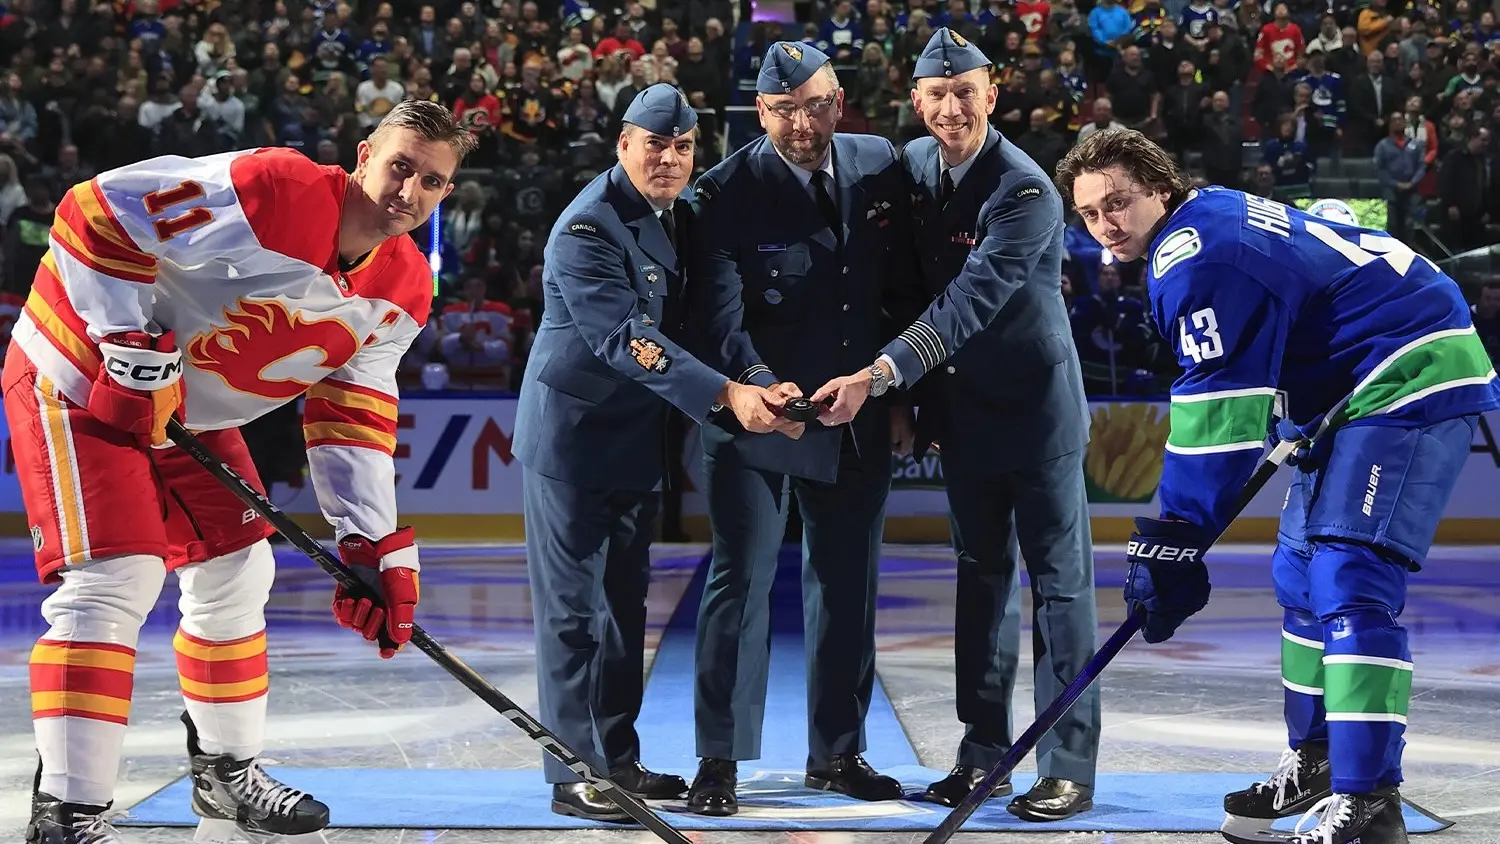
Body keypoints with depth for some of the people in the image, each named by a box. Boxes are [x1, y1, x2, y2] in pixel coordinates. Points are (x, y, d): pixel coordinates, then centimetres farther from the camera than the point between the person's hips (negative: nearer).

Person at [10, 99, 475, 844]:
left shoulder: (403, 292, -3)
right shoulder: (276, 189, -28)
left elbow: (351, 419, 1)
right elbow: (96, 213, -27)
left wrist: (373, 545, -7)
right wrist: (134, 349, -27)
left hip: (190, 410, 9)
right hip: (82, 378, -9)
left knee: (237, 575, 14)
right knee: (116, 582, -18)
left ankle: (226, 770, 34)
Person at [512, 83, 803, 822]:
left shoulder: (681, 215, 7)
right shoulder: (587, 228, -19)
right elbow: (630, 342, -27)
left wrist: (767, 383, -5)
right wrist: (726, 395, -35)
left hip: (636, 438, 8)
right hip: (570, 435, -8)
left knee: (624, 603, 13)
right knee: (574, 608, -3)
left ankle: (618, 760, 21)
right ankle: (575, 775, 0)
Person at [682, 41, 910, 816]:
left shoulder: (881, 168, 0)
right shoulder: (728, 192, -13)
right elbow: (720, 313, -22)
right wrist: (758, 381, -39)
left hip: (857, 418, 5)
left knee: (847, 584, 12)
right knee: (740, 580, -5)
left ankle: (837, 752, 24)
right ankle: (719, 761, 1)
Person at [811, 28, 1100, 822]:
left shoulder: (1025, 191, -20)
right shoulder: (913, 165, 2)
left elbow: (968, 302, -28)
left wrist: (878, 376, -34)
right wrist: (910, 400, 8)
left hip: (1034, 402, -7)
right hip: (960, 404, 7)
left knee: (1057, 579, -2)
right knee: (981, 575, 12)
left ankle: (1069, 766, 1)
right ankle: (984, 750, 20)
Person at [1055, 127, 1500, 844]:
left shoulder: (1195, 257, -20)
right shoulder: (1209, 219, 13)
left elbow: (1217, 412, -25)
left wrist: (1170, 543, -25)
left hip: (1413, 376, -11)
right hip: (1353, 387, 11)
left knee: (1349, 581, -20)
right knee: (1302, 574, 17)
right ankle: (1316, 764, 28)